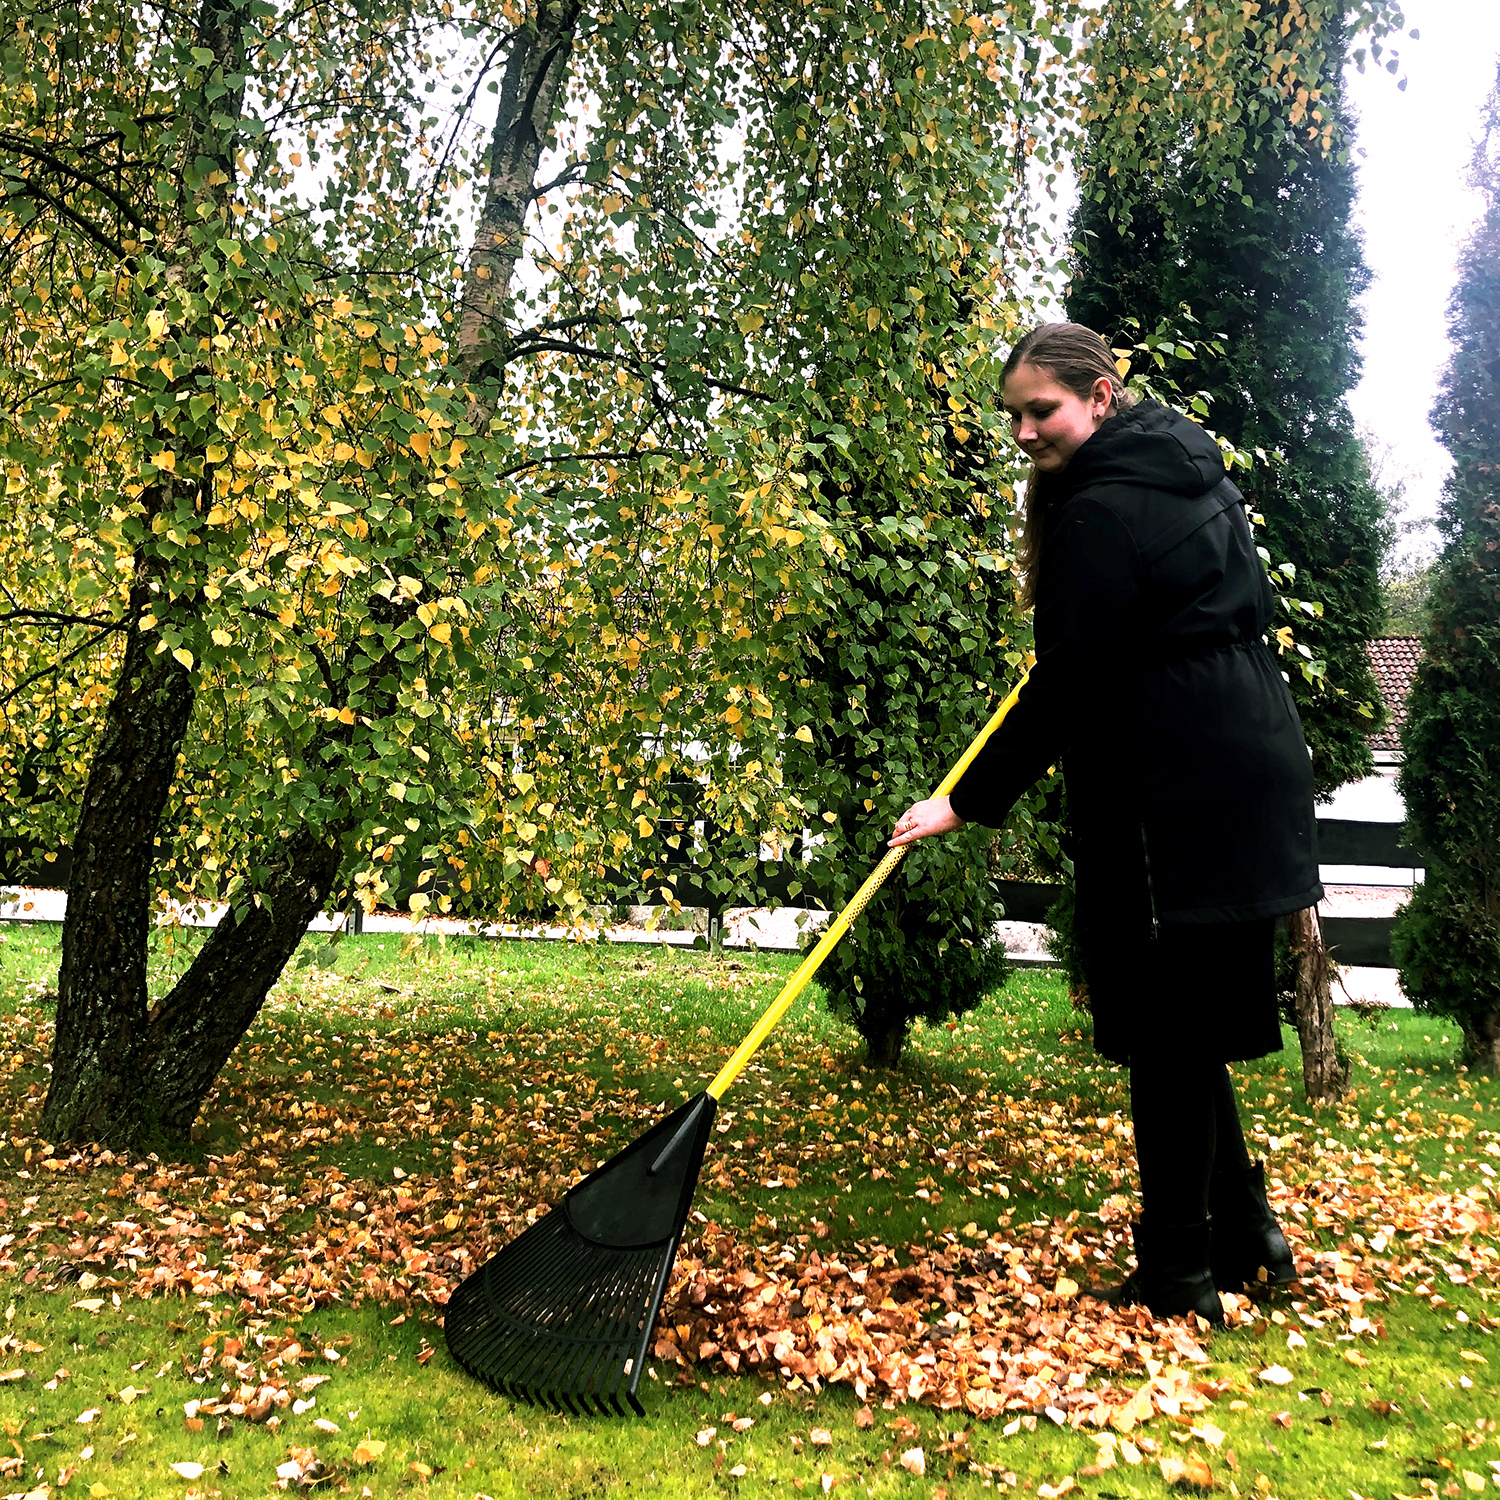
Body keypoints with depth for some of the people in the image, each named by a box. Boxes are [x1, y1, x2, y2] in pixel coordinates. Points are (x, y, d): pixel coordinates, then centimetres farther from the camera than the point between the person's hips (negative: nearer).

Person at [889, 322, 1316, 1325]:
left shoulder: (1103, 511, -14)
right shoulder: (1192, 473, 16)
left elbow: (1066, 687, -18)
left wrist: (968, 803, -13)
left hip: (1178, 798, -10)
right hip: (1247, 772, 10)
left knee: (1170, 1033, 0)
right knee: (1193, 1023, 17)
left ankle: (1178, 1275, 13)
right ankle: (1246, 1231, 28)